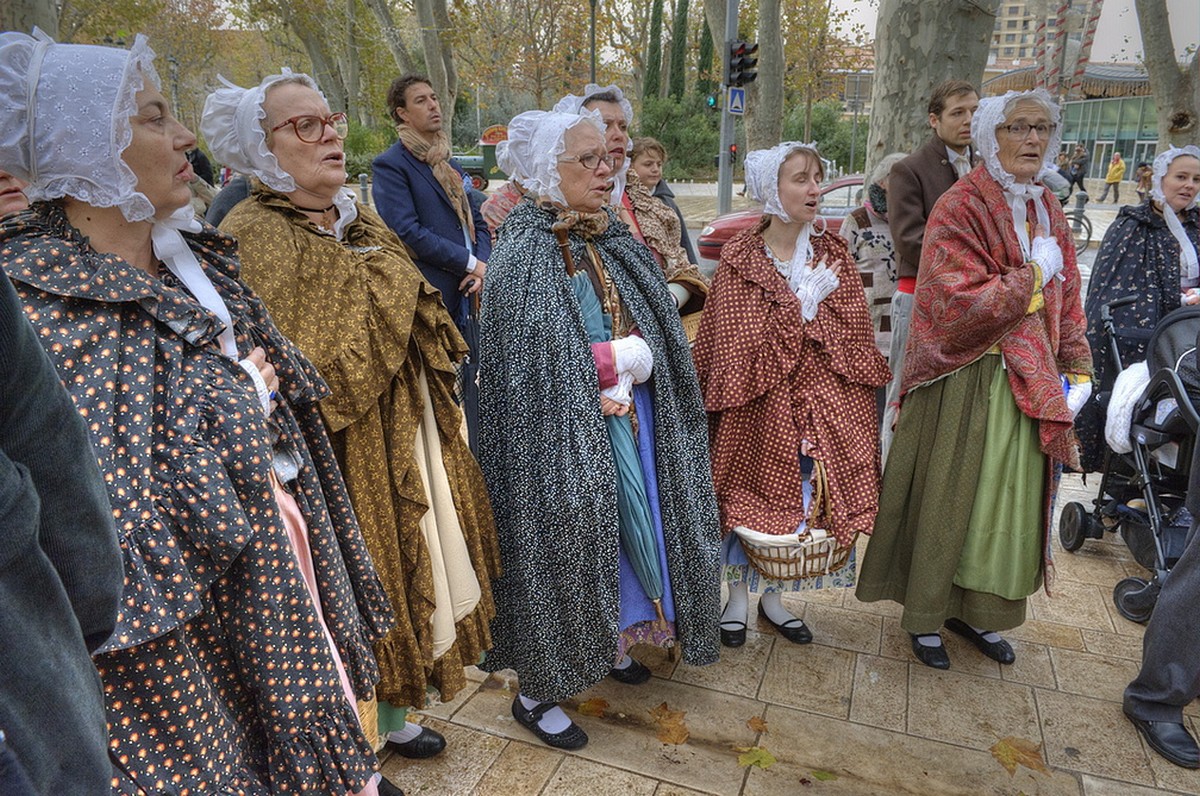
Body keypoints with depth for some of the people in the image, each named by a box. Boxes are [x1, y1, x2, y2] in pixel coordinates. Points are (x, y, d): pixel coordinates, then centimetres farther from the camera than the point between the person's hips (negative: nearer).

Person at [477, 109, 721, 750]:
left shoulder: (613, 242, 7)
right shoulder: (522, 254, -15)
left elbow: (657, 333, 9)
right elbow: (529, 366, -22)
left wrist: (632, 358, -11)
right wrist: (615, 360, -16)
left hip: (627, 425, 8)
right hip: (563, 438, -7)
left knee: (627, 530, 18)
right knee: (561, 544, 3)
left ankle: (612, 643, 43)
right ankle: (535, 693, 23)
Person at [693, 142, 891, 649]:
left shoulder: (831, 253, 4)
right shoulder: (740, 258, -7)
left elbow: (852, 331, -2)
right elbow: (738, 343, -14)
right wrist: (805, 304, -16)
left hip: (822, 398, 4)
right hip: (760, 400, -3)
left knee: (808, 495, 10)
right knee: (750, 493, 6)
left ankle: (774, 596, 30)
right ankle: (738, 597, 26)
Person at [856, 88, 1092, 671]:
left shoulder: (1047, 211, 10)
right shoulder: (960, 208, -12)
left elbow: (1066, 301, 13)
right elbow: (961, 305, -23)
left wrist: (1077, 372, 6)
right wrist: (1033, 274, -13)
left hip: (1029, 384, 7)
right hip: (964, 382, -7)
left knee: (1008, 500, 15)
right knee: (946, 500, 6)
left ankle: (975, 612, 34)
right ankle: (925, 618, 25)